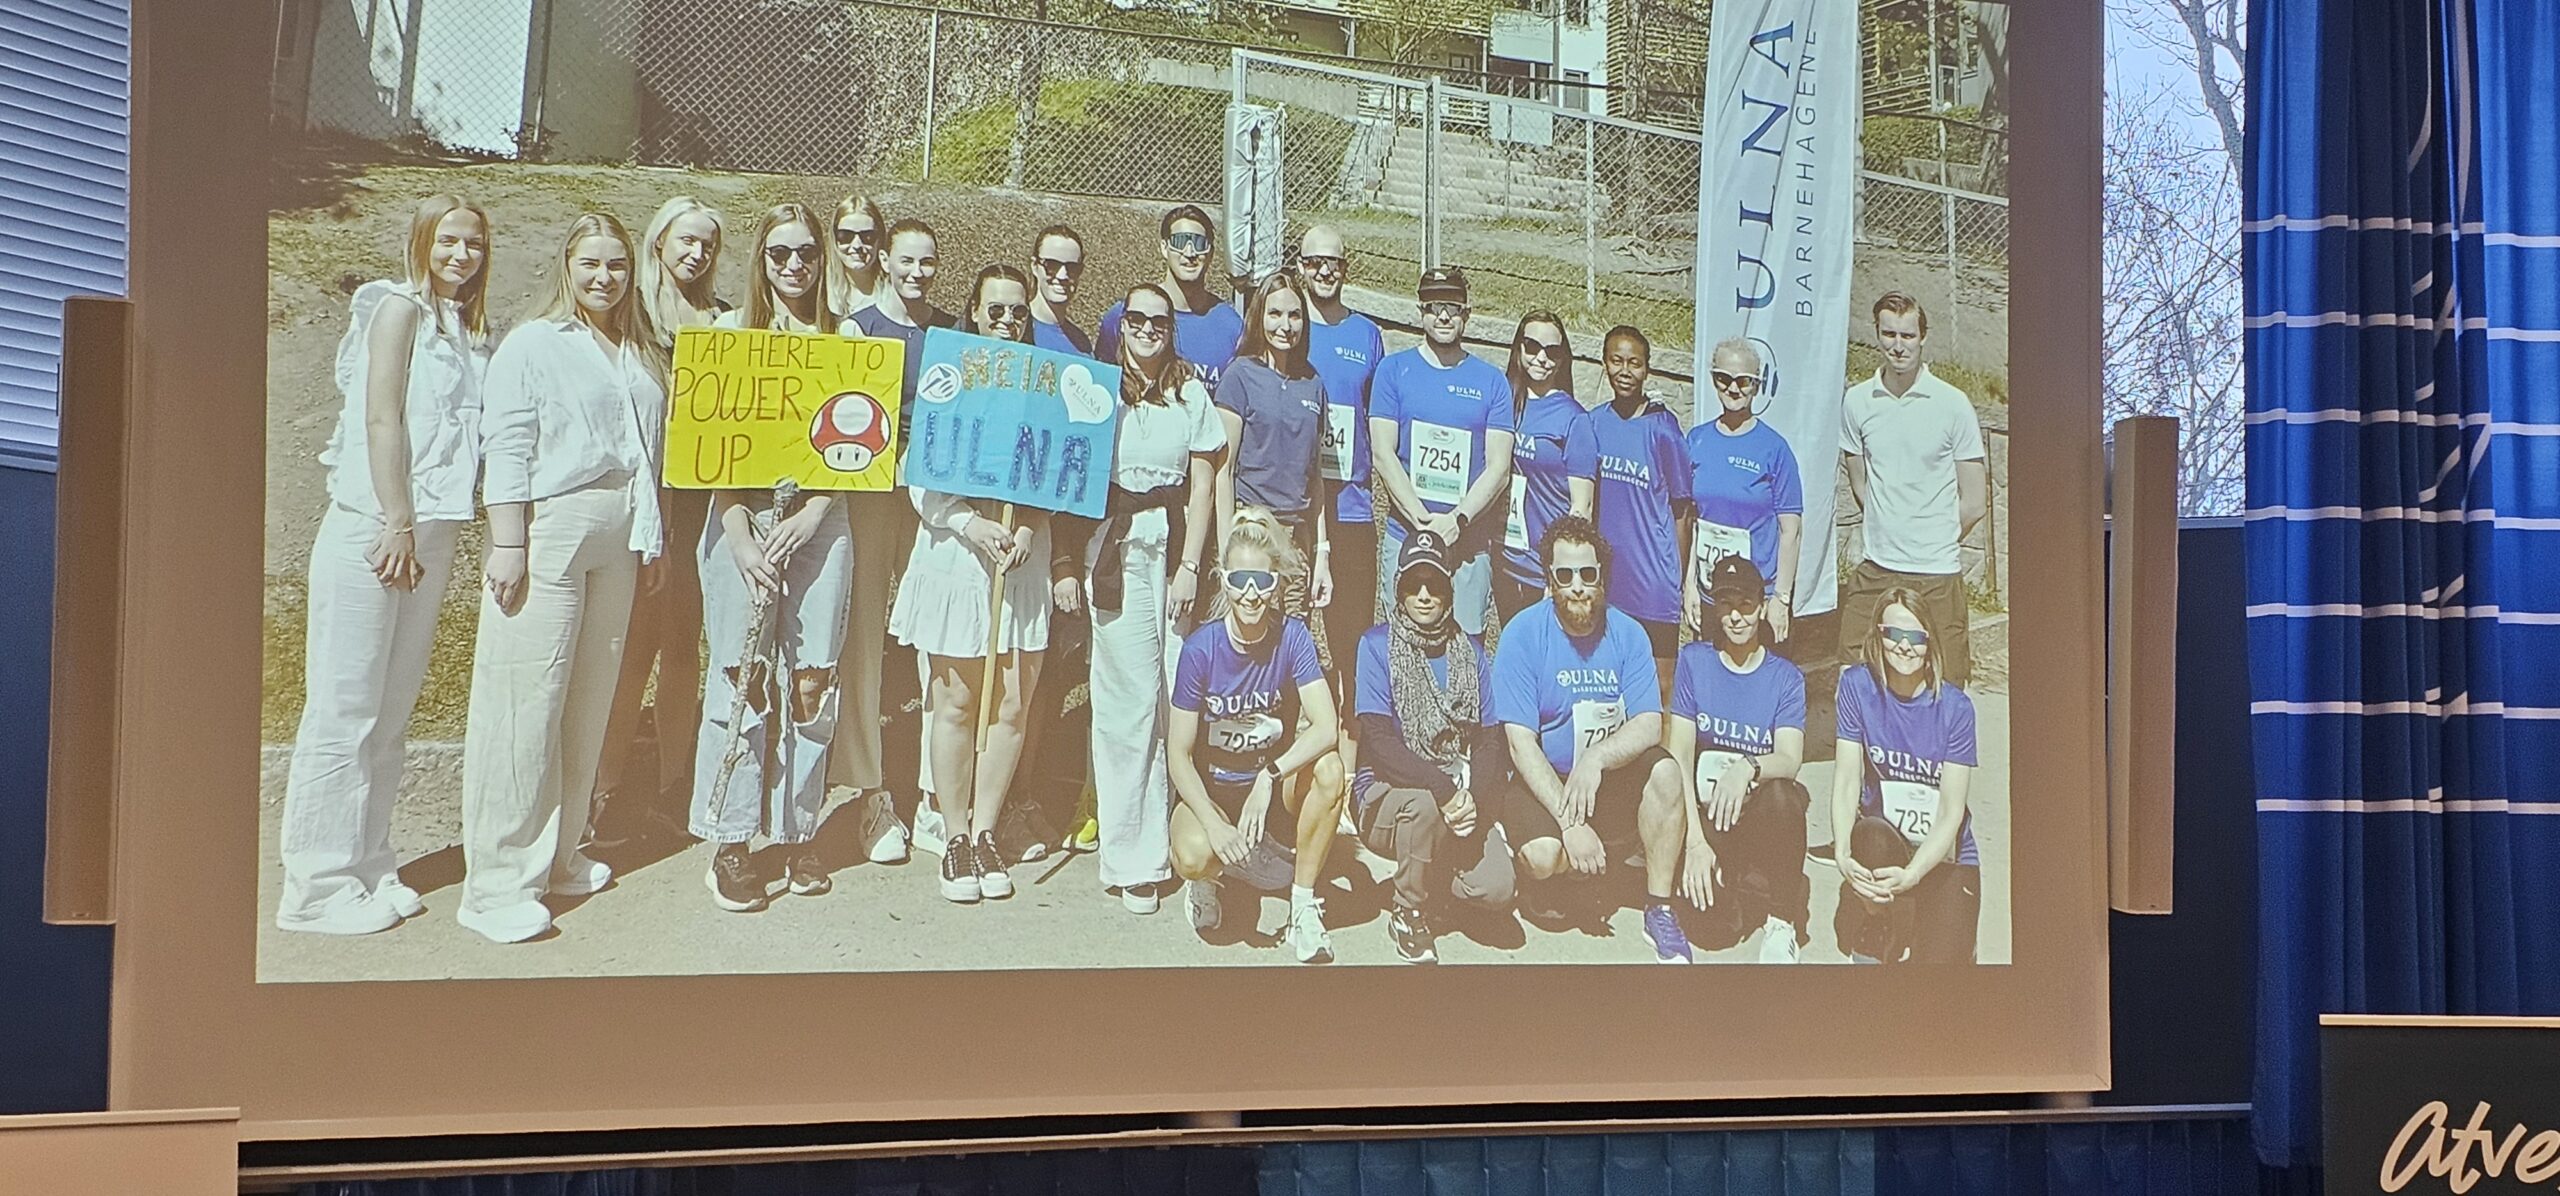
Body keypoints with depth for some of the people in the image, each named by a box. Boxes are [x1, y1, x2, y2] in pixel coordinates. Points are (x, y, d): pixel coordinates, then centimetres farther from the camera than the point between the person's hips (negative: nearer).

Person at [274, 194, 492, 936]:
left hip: (431, 533, 8)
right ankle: (317, 887, 2)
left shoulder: (467, 330, 17)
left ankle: (368, 868, 18)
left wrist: (425, 533, 7)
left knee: (393, 711, 11)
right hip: (370, 528, -8)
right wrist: (396, 525, -16)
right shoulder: (399, 306, -5)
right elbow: (381, 419, -12)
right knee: (344, 710, -4)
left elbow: (465, 438, 15)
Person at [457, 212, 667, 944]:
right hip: (550, 527, -6)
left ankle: (555, 857, 20)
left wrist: (651, 537, 13)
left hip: (618, 539, 6)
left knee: (590, 702, 9)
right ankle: (497, 883, -4)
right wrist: (508, 545, -15)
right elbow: (505, 449, -8)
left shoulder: (640, 355, 16)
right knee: (525, 703, -7)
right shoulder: (532, 344, -2)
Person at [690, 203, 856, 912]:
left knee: (813, 682, 2)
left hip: (819, 523, 2)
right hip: (742, 516, -2)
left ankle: (799, 834, 14)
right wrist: (740, 535, -11)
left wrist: (811, 515, -8)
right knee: (740, 680, -3)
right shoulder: (731, 332, 5)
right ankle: (729, 844, 5)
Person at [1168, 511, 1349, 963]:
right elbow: (1178, 754, -14)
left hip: (1274, 788, 2)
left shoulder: (1292, 637, -14)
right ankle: (1207, 881, 6)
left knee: (1329, 769, -31)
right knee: (1195, 856, -34)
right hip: (1209, 789, -2)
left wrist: (1269, 778, -38)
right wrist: (1214, 824, -28)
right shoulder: (1201, 649, -17)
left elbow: (1327, 727, -24)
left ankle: (1303, 903, -16)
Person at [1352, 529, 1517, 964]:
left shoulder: (1471, 651, 7)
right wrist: (1444, 789, -28)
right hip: (1389, 795, -3)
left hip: (1463, 795, 3)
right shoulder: (1377, 645, -6)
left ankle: (1434, 878, 15)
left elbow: (1491, 740, 2)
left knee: (1496, 889, -21)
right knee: (1425, 804, -38)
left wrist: (1473, 797, -18)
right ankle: (1408, 913, -11)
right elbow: (1379, 742, -16)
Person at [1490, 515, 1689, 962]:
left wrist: (1597, 758, -33)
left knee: (1665, 771, -27)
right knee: (1544, 855, -31)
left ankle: (1659, 909, -13)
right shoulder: (1522, 635, -13)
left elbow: (1649, 725, -11)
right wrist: (1570, 823, -27)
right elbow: (1521, 743, -17)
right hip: (1543, 781, -3)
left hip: (1612, 779, 3)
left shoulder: (1627, 634, -4)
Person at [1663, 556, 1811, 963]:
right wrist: (1695, 838, -17)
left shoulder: (1785, 676, 3)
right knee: (1712, 922, -28)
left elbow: (1790, 759, -12)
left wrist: (1748, 769, -37)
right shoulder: (1694, 661, 2)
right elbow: (1679, 754, -5)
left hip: (1762, 812, 1)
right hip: (1703, 810, -1)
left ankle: (1780, 921, -16)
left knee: (1782, 794, -37)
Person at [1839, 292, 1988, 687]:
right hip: (1874, 570, 3)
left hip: (1937, 574, -3)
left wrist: (1932, 545, 6)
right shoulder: (1856, 402, 6)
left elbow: (1974, 503, 1)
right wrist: (1889, 535, 9)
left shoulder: (1953, 405, -2)